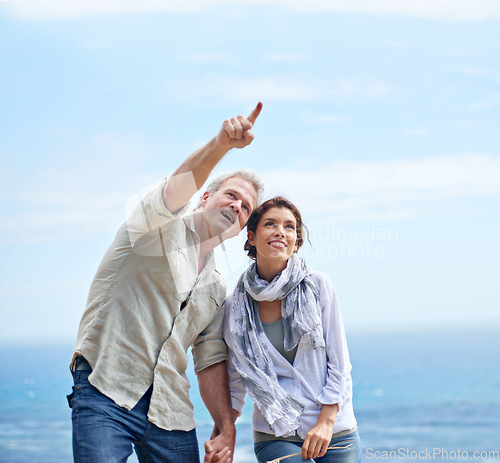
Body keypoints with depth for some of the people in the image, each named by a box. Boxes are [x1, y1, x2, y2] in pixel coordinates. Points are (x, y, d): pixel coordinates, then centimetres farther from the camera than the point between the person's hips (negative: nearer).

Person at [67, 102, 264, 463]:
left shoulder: (217, 288, 20)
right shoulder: (160, 226, 3)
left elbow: (211, 363, 17)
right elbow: (177, 189, -20)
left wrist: (226, 429, 4)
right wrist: (221, 144, -38)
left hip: (171, 410, 6)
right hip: (106, 394, -6)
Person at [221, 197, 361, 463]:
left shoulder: (317, 286, -3)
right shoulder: (235, 306, 1)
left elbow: (339, 364, -1)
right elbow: (234, 383, 9)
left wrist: (326, 422, -9)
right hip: (275, 438, 0)